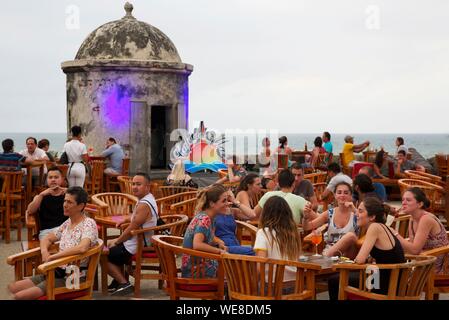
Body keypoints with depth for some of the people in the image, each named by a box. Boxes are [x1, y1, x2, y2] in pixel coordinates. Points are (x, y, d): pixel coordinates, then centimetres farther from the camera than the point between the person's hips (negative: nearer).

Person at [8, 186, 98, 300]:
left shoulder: (88, 223, -13)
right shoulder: (67, 223, 12)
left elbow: (82, 248, -31)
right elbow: (47, 239, 21)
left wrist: (53, 257, -23)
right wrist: (44, 252, -3)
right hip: (59, 271, 8)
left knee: (20, 296, -17)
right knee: (13, 287, 2)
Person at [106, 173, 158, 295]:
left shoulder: (144, 205, -26)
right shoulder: (147, 199, 6)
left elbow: (132, 229, -22)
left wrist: (116, 241, -8)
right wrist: (126, 220, 9)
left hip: (135, 247, -10)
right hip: (139, 242, 10)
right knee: (108, 245, 26)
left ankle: (124, 283, 1)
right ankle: (118, 280, 24)